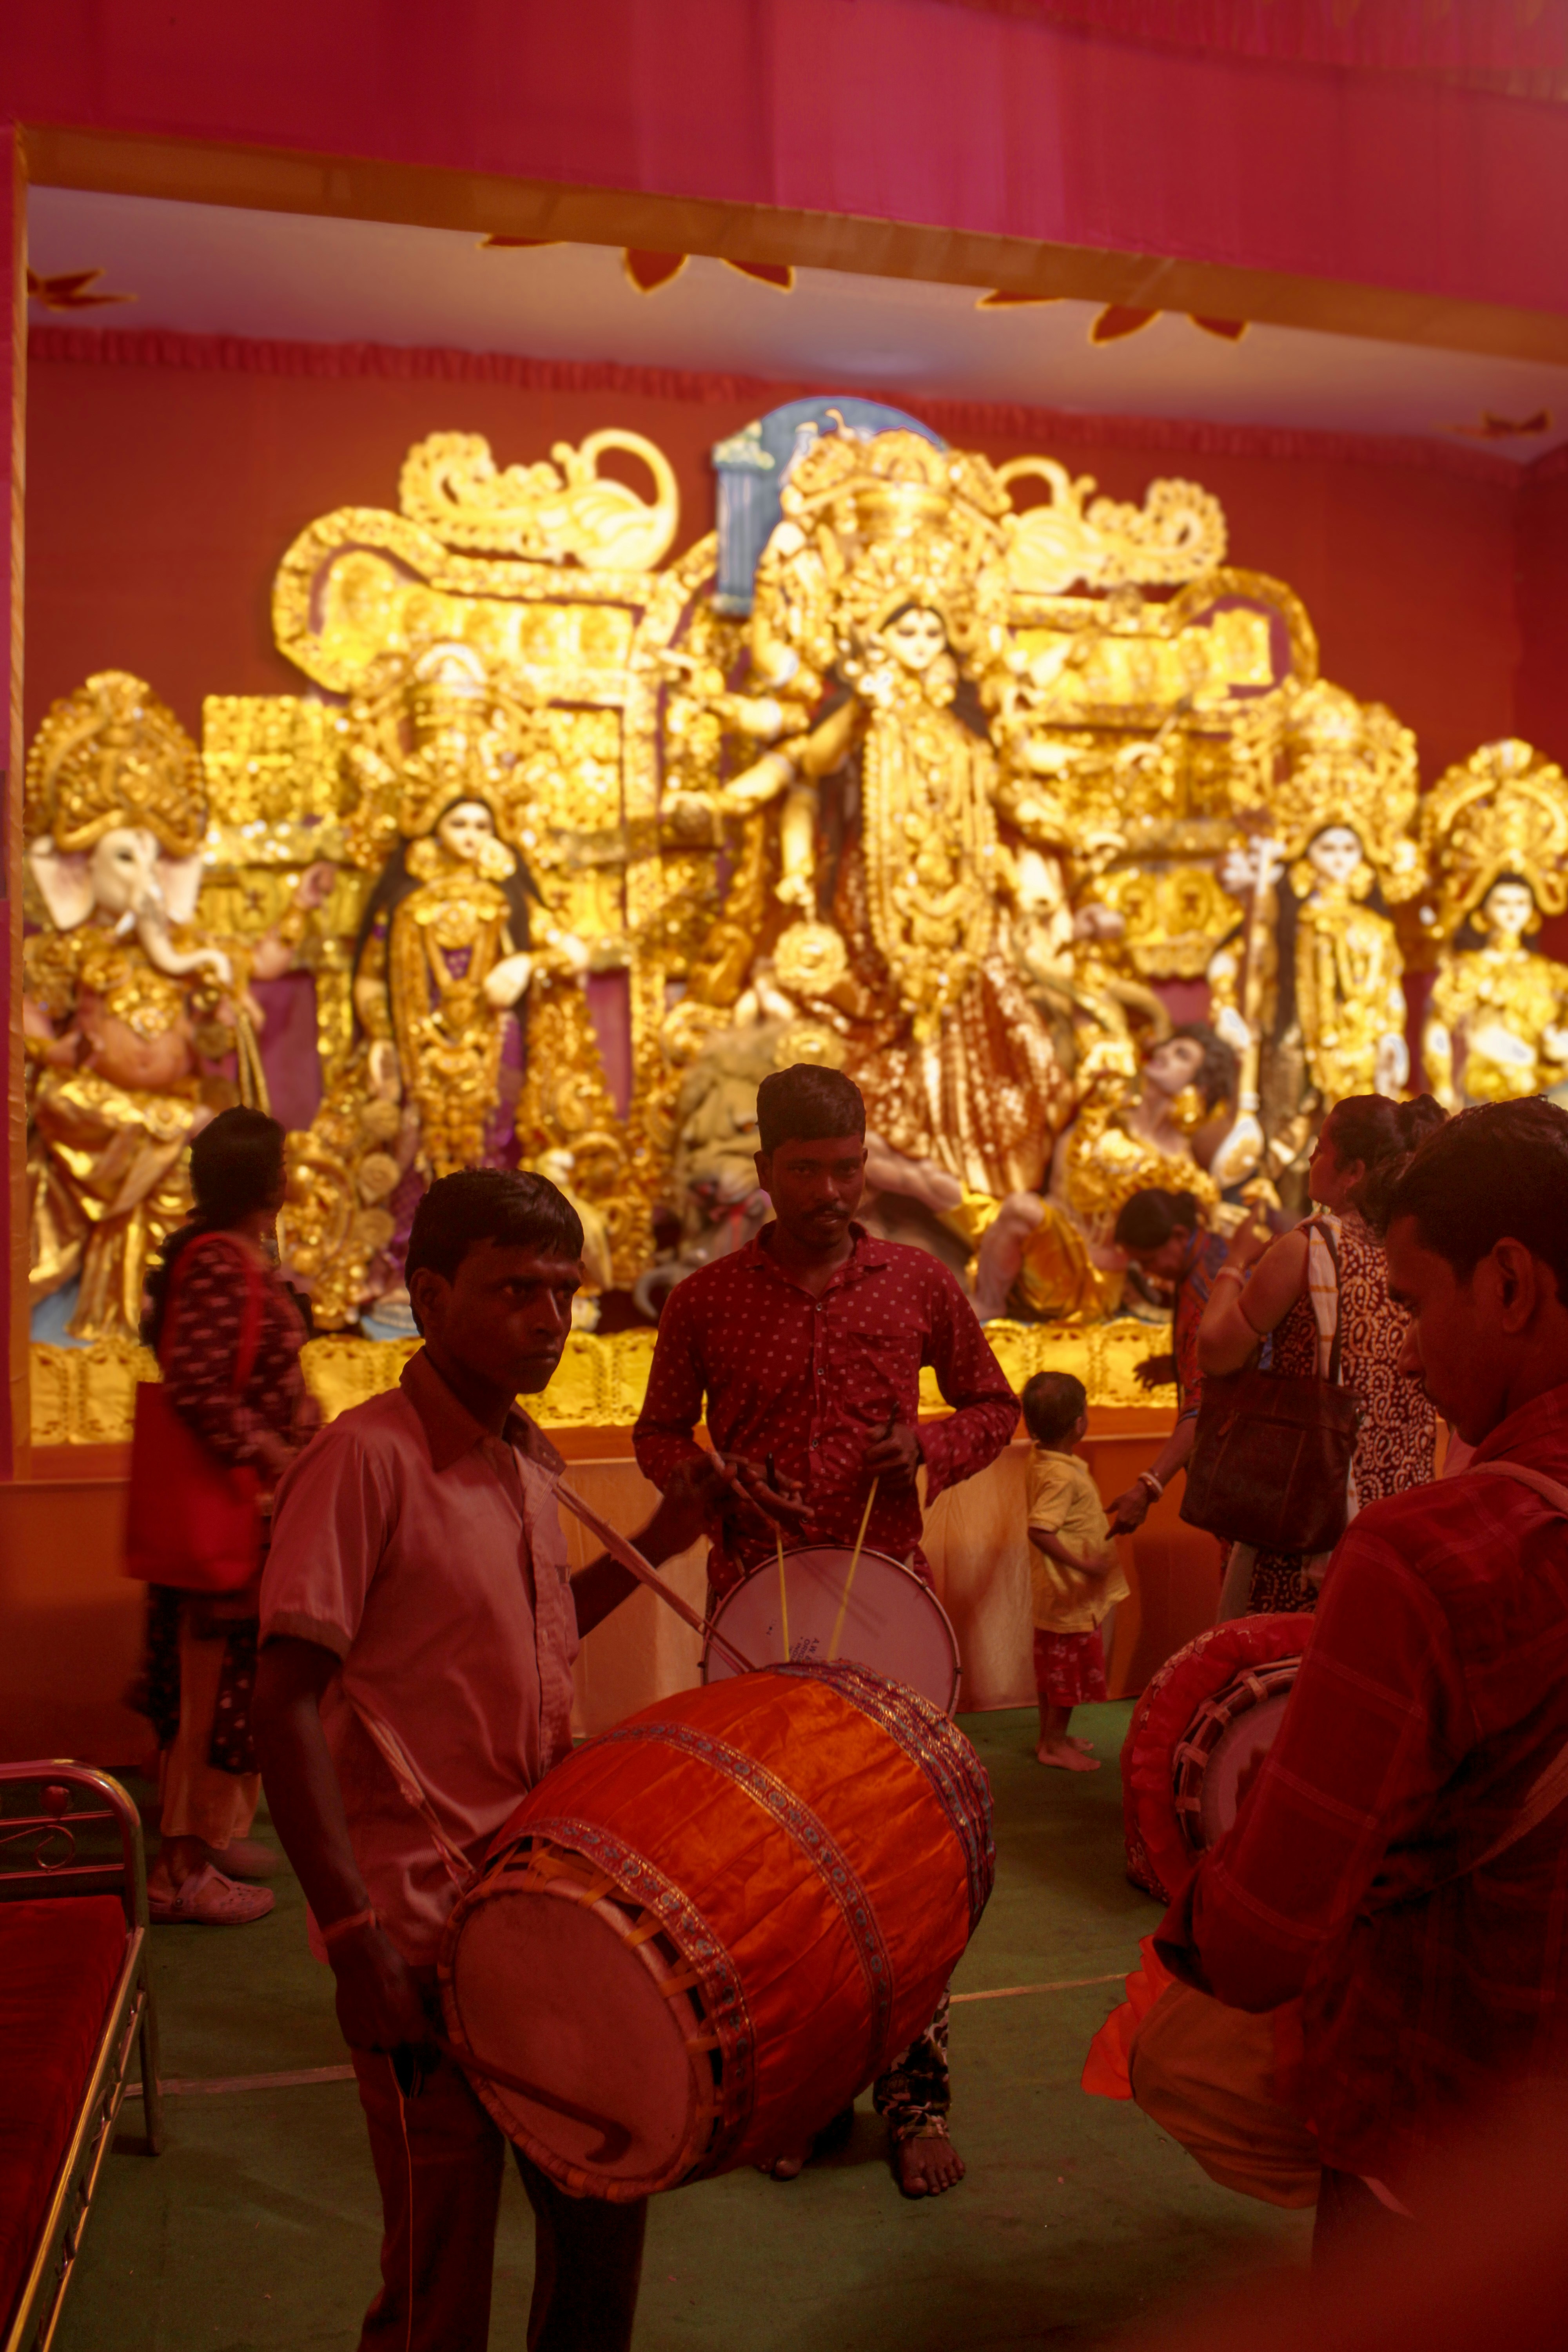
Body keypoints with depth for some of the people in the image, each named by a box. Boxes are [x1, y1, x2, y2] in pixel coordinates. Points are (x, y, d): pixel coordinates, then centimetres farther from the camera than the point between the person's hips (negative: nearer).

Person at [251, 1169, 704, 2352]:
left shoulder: (532, 1459, 7)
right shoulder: (369, 1458, -17)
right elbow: (285, 1705, -19)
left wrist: (654, 1546, 11)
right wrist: (354, 1940, -22)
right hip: (423, 1936, -7)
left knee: (605, 2201, 19)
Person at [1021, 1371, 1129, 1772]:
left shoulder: (1040, 1458, 1)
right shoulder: (1063, 1476, -28)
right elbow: (1040, 1531, -35)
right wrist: (1082, 1564, -32)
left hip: (1056, 1592, 9)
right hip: (1071, 1596, -9)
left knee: (1054, 1668, 20)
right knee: (1070, 1668, 4)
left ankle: (1051, 1735, 33)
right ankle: (1055, 1745, 16)